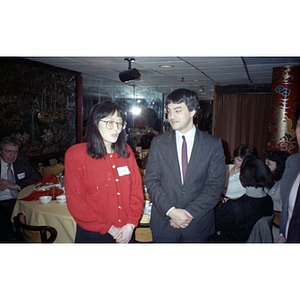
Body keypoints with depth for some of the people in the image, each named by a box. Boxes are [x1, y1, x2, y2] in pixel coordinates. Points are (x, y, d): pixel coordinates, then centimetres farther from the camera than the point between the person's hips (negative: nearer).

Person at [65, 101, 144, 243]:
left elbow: (136, 190, 3)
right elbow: (75, 202, -12)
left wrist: (130, 225, -9)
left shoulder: (126, 152, 2)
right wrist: (110, 229, -12)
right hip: (92, 235, -3)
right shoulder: (75, 154, -11)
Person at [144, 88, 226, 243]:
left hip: (198, 224, 0)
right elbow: (151, 180, -4)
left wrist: (190, 213, -15)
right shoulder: (158, 143, 0)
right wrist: (170, 211, -15)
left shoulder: (214, 144, -4)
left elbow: (215, 185, -7)